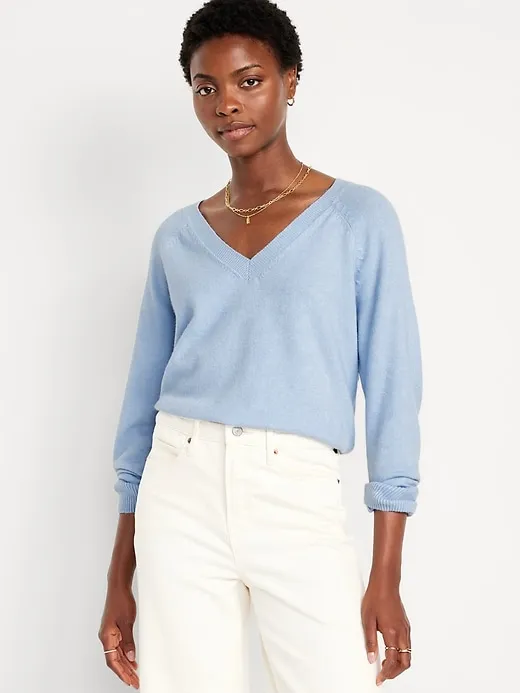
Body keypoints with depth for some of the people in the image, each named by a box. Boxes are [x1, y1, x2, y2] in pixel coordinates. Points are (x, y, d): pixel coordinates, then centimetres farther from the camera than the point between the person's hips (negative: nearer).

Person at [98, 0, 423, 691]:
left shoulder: (360, 217, 3)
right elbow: (145, 395, 13)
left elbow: (392, 389, -1)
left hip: (302, 501, -2)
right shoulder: (177, 237, 11)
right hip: (182, 492, 3)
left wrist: (386, 577, -6)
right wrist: (120, 577, 11)